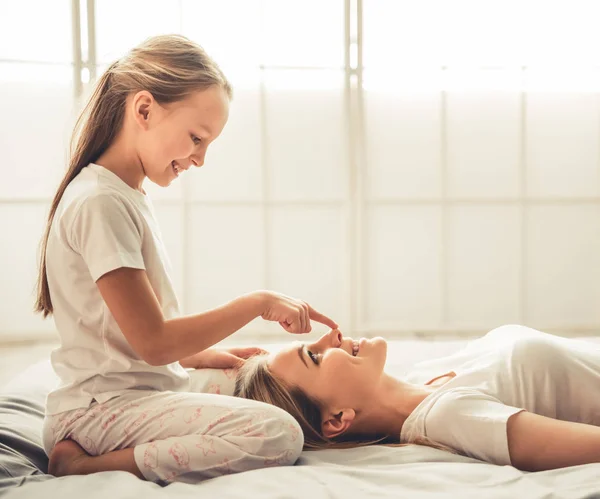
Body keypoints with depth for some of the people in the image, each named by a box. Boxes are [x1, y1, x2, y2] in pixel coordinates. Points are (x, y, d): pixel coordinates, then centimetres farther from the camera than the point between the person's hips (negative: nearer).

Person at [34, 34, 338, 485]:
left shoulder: (127, 197, 15)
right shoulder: (100, 202, -17)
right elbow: (154, 342, -19)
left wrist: (214, 357, 9)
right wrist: (258, 303, -12)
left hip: (140, 393, 10)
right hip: (104, 408, -10)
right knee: (278, 436, -25)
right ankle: (85, 466, -13)